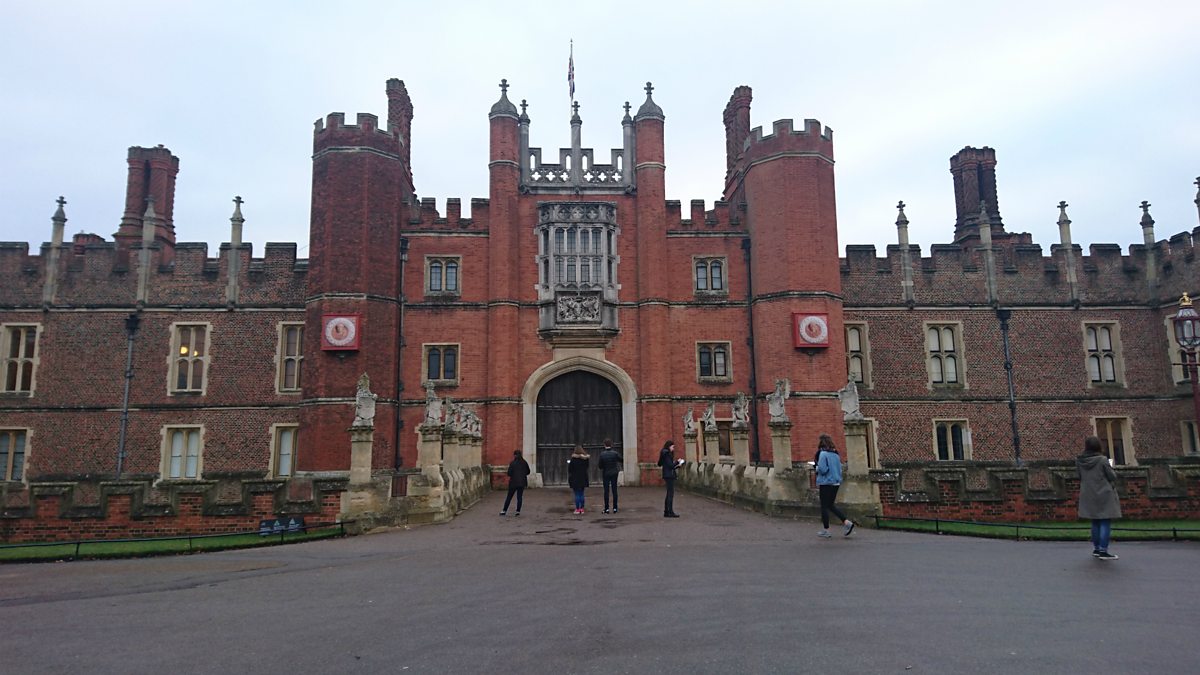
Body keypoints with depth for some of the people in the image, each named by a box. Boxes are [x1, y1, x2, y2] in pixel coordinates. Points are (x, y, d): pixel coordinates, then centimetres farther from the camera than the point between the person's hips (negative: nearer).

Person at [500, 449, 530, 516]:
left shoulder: (512, 463, -12)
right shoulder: (524, 463, 1)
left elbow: (509, 473, -13)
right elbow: (528, 472, 10)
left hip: (513, 482, -3)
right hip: (522, 482, 3)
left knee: (509, 497, 6)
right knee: (519, 497, 8)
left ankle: (504, 511, 12)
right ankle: (518, 511, 6)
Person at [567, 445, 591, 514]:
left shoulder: (573, 459, -14)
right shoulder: (586, 458, 1)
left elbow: (570, 469, -8)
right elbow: (586, 467, 11)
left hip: (575, 478, -5)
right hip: (583, 478, 5)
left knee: (577, 494, 0)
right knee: (581, 494, 13)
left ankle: (577, 509, 0)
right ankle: (582, 508, 15)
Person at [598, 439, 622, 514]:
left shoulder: (602, 454, -12)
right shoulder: (615, 453, -8)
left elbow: (600, 466, -9)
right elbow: (622, 461, 0)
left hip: (606, 474, -1)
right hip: (614, 473, 1)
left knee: (606, 491, 3)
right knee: (614, 491, 6)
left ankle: (606, 508, 2)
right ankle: (615, 508, 6)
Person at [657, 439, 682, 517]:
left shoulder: (666, 454, 17)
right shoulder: (667, 454, -13)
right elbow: (670, 465, -18)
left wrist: (677, 465, 12)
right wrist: (677, 462, -4)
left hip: (668, 476, 10)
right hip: (669, 476, -10)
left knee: (669, 494, 12)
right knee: (671, 494, -9)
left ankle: (666, 512, 15)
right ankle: (670, 512, -9)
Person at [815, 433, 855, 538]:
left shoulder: (823, 453, -15)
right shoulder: (836, 454, 8)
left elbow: (822, 469, -20)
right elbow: (840, 468, 13)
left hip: (826, 483, -7)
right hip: (836, 483, 7)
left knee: (824, 506, 3)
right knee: (831, 505, 19)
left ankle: (825, 530, 9)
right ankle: (846, 522, 6)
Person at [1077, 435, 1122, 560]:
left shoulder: (1079, 461, -2)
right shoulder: (1102, 460, -15)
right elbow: (1113, 477, -8)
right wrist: (1111, 469, 11)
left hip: (1089, 496, 5)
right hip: (1104, 495, -5)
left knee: (1095, 522, 16)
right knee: (1105, 522, -1)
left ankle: (1096, 548, 21)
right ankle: (1103, 551, -4)